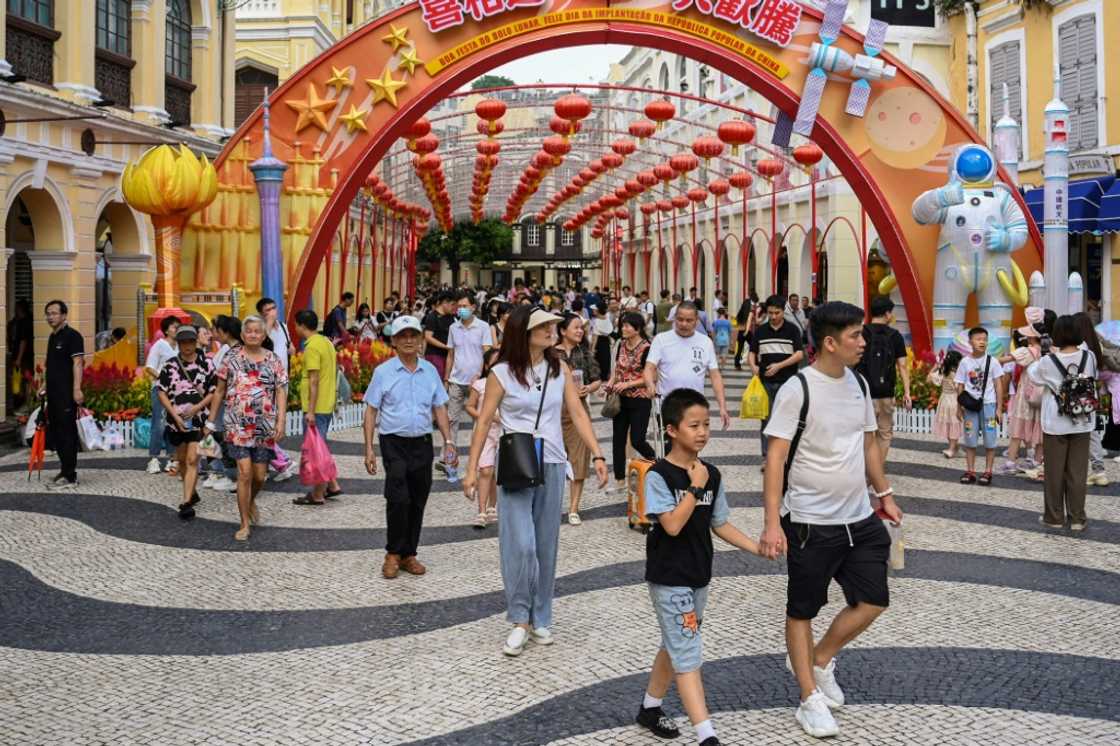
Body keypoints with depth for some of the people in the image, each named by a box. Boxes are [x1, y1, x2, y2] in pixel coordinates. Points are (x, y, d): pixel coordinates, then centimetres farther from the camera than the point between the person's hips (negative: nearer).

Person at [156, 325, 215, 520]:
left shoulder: (206, 364, -2)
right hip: (176, 419, 3)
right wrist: (175, 415, -9)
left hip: (198, 419, -3)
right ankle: (192, 492, 36)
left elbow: (213, 392, 1)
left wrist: (197, 407, -13)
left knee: (192, 460, -11)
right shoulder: (170, 365, 0)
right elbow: (162, 393, 1)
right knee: (181, 460, 16)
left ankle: (186, 502, -15)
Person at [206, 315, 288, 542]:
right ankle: (245, 524, 0)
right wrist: (211, 420, 7)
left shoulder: (273, 360, 4)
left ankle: (251, 501, 41)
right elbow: (220, 390, 8)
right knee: (245, 472, -10)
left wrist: (281, 421, -10)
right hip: (238, 425, -2)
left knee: (260, 475, 7)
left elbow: (281, 392, 1)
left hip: (265, 426, 2)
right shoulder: (231, 357, 2)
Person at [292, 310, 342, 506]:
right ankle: (331, 485, 20)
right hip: (328, 405, 9)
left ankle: (317, 495, 3)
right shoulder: (327, 342, 12)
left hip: (316, 407, -9)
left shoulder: (312, 346, -16)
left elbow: (314, 381, -20)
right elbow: (334, 372, 17)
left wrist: (310, 411, -21)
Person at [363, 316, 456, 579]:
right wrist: (369, 448, -6)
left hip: (422, 443, 4)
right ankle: (393, 554, 2)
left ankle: (408, 554, 20)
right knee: (398, 499, -14)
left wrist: (448, 442, 4)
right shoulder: (383, 372, -2)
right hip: (394, 443, -4)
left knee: (418, 502, 8)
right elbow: (371, 412, 0)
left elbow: (439, 409, 12)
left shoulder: (430, 371, 8)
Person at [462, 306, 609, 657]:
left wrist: (597, 455, -5)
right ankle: (519, 620, 2)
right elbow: (484, 421, -3)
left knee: (546, 545, 9)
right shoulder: (502, 373, -5)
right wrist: (472, 469, -6)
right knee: (520, 544, -11)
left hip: (552, 465, 4)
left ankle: (540, 618, 21)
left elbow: (578, 414, 4)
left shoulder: (560, 369, 4)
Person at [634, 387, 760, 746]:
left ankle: (650, 708, 37)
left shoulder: (712, 475, 3)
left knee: (675, 646, 19)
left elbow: (720, 524, 10)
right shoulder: (659, 475, -16)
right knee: (688, 655, -8)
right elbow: (672, 525, -24)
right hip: (669, 579, -7)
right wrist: (695, 488, -22)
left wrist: (758, 548, 3)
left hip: (699, 577, 7)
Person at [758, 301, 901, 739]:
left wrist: (884, 494, 19)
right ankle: (811, 699, 20)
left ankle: (818, 661, 29)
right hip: (810, 522, -7)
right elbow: (776, 457, -17)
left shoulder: (857, 383, 5)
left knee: (873, 602, 8)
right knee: (802, 610, 7)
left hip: (859, 518, 7)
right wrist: (772, 522, -22)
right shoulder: (798, 389, -16)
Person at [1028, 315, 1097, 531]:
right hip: (1082, 422, 2)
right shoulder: (1089, 357, -8)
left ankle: (1054, 517, 17)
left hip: (1056, 424, -2)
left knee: (1055, 472, 9)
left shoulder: (1048, 362, -14)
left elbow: (1032, 374, 4)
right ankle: (1077, 518, 14)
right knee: (1078, 472, 8)